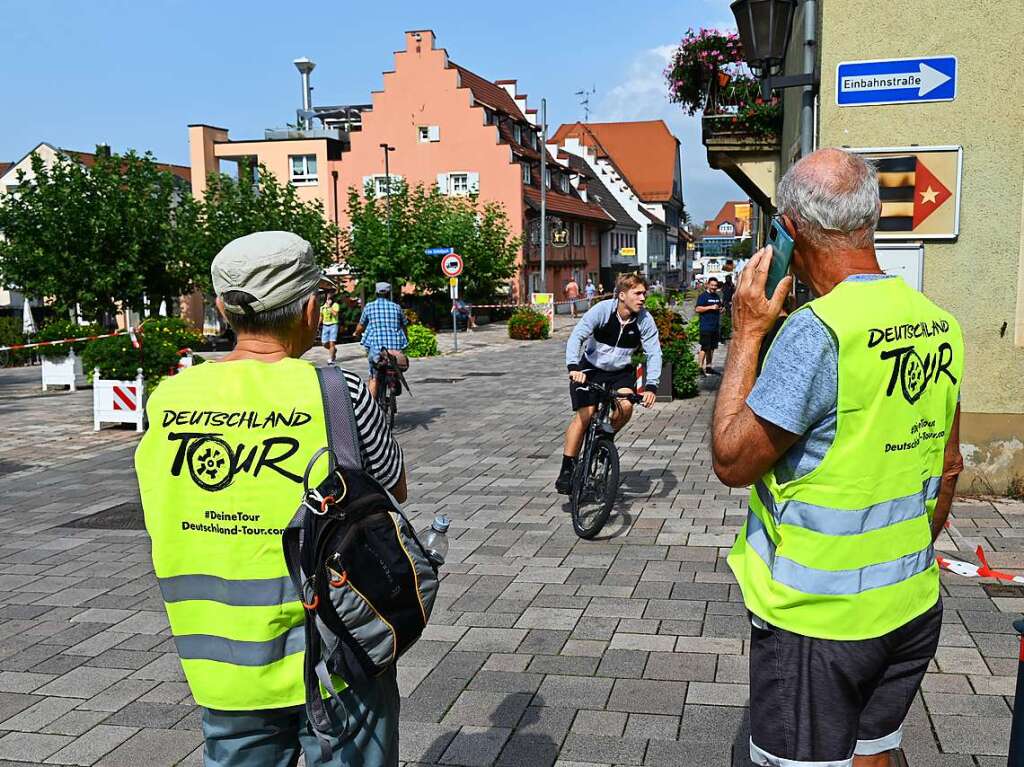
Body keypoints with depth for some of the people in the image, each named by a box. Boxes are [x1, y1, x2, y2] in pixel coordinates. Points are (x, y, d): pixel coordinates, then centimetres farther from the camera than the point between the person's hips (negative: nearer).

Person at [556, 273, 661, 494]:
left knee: (626, 407, -24)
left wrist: (651, 386, -31)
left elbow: (654, 353, -17)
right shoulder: (602, 310, -22)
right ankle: (566, 470, -4)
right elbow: (577, 336, -30)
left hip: (621, 371, 2)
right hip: (591, 368, -2)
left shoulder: (645, 320, -16)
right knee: (585, 415, -14)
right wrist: (573, 367, -46)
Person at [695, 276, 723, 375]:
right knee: (705, 347, -10)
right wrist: (711, 307, -20)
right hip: (706, 327, -8)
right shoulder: (703, 296, -6)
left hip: (715, 326, 8)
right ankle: (700, 367, -7)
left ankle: (708, 367, 20)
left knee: (712, 348, 12)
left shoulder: (717, 296, 17)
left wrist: (720, 309, 7)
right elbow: (698, 309, -15)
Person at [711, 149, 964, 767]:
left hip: (818, 618, -7)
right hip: (913, 606, 7)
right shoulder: (939, 324, 2)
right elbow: (948, 468, 12)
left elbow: (730, 461, -17)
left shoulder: (817, 331, -24)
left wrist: (748, 335, -11)